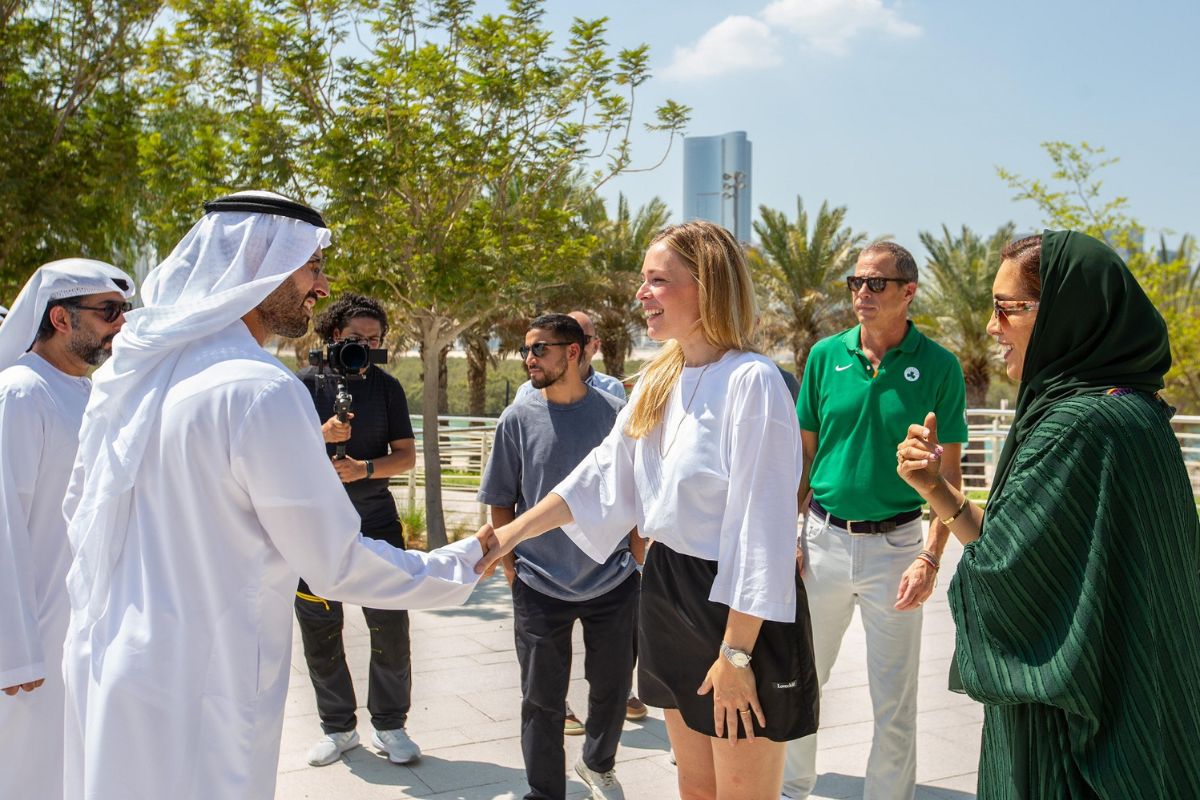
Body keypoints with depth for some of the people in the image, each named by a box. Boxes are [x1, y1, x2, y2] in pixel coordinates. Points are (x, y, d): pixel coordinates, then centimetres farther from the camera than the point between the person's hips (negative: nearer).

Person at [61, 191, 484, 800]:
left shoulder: (128, 371, 4)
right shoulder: (260, 391, -21)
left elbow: (80, 508, 17)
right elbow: (340, 566, -16)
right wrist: (463, 565, -3)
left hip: (102, 661, 8)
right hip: (196, 690, -8)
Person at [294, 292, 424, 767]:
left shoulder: (386, 387, 6)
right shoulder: (307, 383, 1)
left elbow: (406, 456, 3)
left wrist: (364, 468, -14)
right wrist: (323, 436, -22)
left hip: (375, 521, 1)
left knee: (390, 627, 0)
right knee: (319, 630, 6)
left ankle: (389, 724, 15)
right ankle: (338, 726, 21)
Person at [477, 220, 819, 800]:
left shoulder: (750, 381, -20)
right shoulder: (658, 381, 7)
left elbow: (762, 528, -21)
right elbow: (605, 475, 14)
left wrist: (736, 654, -20)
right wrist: (513, 532, 9)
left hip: (737, 607, -8)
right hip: (670, 591, 8)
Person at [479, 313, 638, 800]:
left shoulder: (614, 414, -4)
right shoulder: (518, 419, -4)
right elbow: (500, 503, 2)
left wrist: (636, 553, 2)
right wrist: (511, 568, -1)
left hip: (612, 582, 1)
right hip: (540, 586, -1)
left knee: (612, 686, 17)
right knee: (542, 699, 6)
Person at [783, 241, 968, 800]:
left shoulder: (938, 366, -6)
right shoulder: (826, 355, 1)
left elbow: (948, 473, -5)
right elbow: (803, 453, 6)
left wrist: (930, 557, -14)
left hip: (895, 544, -2)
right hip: (824, 538, 3)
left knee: (894, 702, 7)